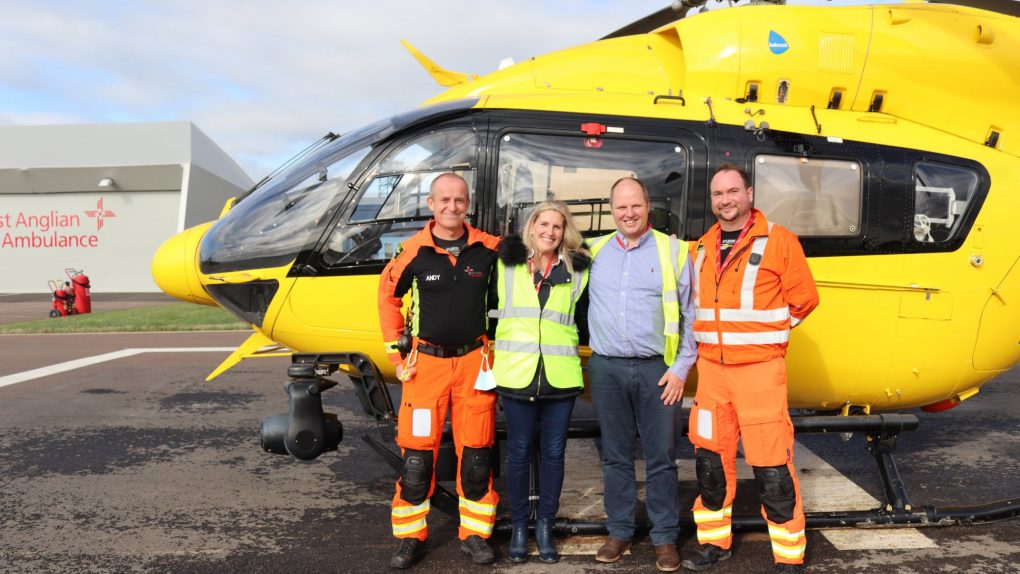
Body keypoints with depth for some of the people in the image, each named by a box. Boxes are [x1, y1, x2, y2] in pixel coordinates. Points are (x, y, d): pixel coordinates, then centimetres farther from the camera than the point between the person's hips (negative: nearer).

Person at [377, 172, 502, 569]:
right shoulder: (413, 251, -6)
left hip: (474, 360, 1)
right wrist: (395, 351, 4)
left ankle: (474, 533, 23)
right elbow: (388, 295, 7)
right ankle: (410, 537, 18)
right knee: (417, 453, 4)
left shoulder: (489, 248, -4)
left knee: (476, 453, 8)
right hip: (426, 362, -1)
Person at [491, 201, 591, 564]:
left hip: (560, 378, 1)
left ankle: (545, 527, 23)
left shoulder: (577, 270, 7)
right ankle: (519, 527, 21)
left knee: (553, 453, 8)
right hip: (516, 375, -1)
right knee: (519, 453, 6)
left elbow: (584, 317, 16)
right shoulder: (507, 265, 5)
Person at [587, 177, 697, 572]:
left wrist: (681, 368, -3)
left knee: (661, 457, 4)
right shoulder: (594, 252, 8)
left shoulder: (673, 251, 2)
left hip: (658, 370, -2)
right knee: (615, 455, 11)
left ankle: (665, 538, 17)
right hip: (607, 369, 2)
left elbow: (691, 315, 2)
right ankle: (619, 532, 24)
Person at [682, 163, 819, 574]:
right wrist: (707, 339, 12)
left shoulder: (777, 240, -6)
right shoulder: (701, 248, 10)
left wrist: (765, 330, 2)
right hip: (711, 369, 5)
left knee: (772, 466, -3)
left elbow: (803, 298, -3)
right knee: (711, 459, 12)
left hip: (760, 369, -5)